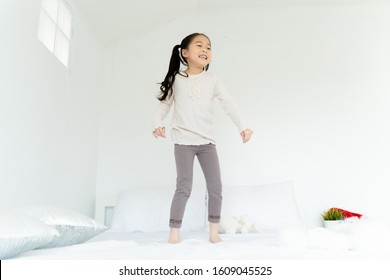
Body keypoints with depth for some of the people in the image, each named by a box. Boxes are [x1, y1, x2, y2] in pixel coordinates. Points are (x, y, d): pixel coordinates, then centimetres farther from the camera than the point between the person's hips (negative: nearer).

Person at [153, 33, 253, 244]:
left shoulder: (212, 80, 6)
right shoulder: (175, 79, 4)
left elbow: (229, 104, -1)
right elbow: (165, 103, 8)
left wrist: (242, 126, -13)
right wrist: (158, 123, -10)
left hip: (207, 141, 3)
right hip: (184, 140, -2)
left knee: (216, 187, 2)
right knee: (184, 187, -9)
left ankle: (214, 232, 16)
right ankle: (174, 234, 1)